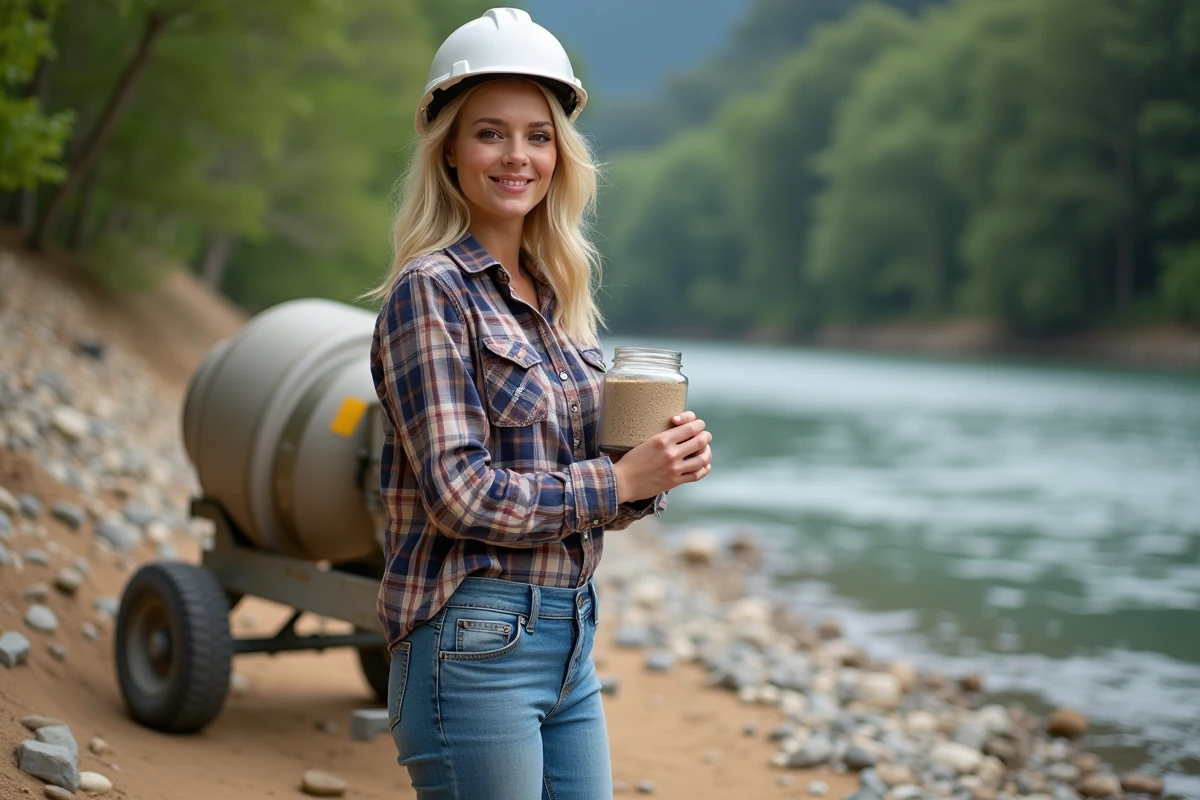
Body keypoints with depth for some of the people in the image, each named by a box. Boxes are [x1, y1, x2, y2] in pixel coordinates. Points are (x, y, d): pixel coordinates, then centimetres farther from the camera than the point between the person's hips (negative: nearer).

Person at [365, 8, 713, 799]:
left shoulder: (557, 296, 11)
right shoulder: (431, 291, -11)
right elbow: (462, 494, -18)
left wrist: (656, 467, -4)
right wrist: (619, 480, -13)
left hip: (570, 639, 8)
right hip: (476, 644, -7)